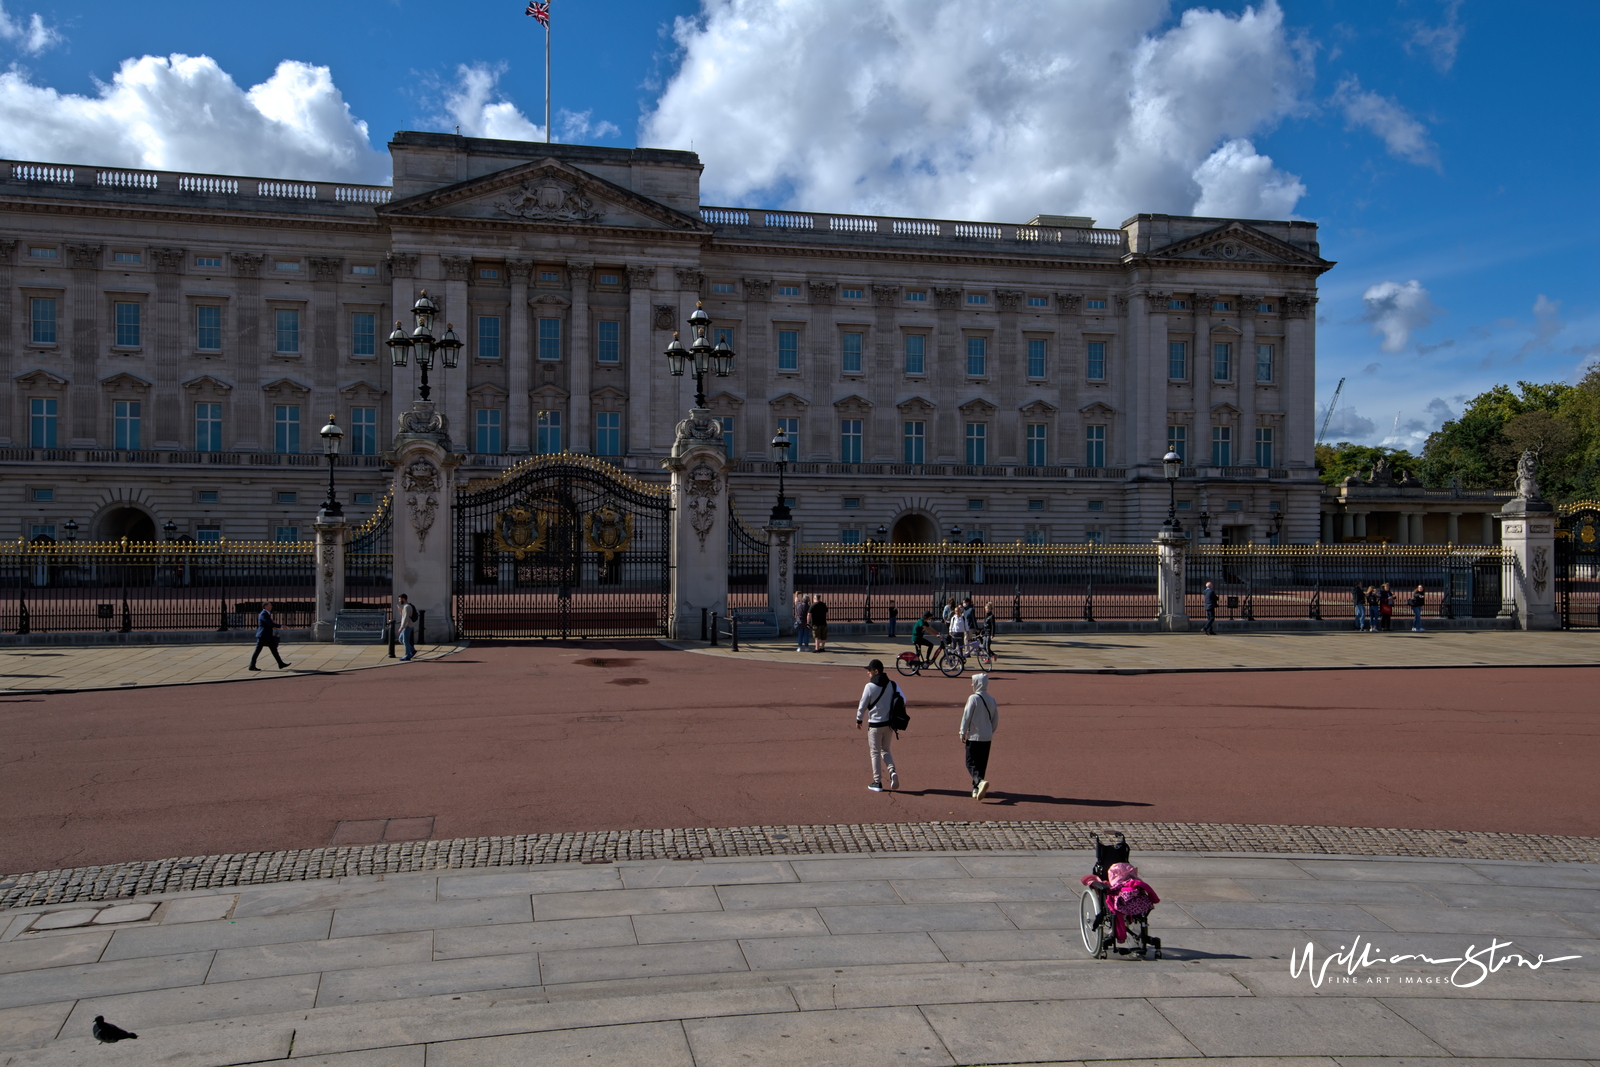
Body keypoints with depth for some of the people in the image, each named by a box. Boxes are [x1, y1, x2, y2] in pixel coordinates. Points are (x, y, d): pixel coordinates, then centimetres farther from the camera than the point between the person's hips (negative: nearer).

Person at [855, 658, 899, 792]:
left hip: (875, 725, -5)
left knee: (875, 753, 7)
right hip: (889, 724, 5)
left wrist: (859, 720, 9)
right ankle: (892, 771, -4)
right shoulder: (892, 685, 0)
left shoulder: (870, 686, -13)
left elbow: (863, 705, -7)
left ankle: (877, 782, 10)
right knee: (885, 750, 20)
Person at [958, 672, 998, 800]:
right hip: (987, 738, 6)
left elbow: (966, 716, -11)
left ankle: (980, 781, -27)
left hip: (974, 737, -6)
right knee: (982, 764, 14)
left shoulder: (973, 698, -13)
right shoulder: (992, 700, 7)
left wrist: (963, 733, -2)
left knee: (971, 763, -2)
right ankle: (976, 789, 17)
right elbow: (995, 720, 12)